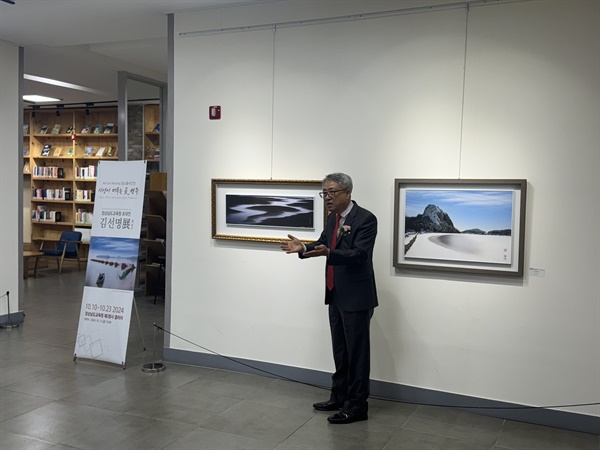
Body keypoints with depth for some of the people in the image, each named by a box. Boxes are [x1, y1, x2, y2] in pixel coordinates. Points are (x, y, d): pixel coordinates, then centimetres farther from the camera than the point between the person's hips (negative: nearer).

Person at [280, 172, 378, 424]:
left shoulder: (366, 219, -17)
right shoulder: (334, 218, 9)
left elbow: (359, 254, -26)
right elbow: (323, 243, 19)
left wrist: (328, 253, -40)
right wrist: (303, 248, -1)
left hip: (356, 297, -8)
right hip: (336, 296, 9)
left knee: (357, 352, 2)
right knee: (340, 351, 18)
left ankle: (357, 406, 12)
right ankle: (339, 397, 30)